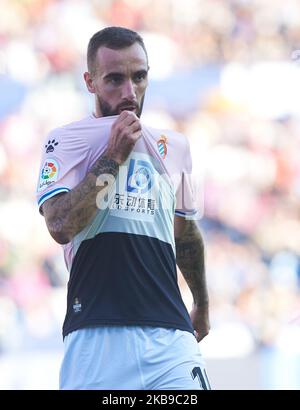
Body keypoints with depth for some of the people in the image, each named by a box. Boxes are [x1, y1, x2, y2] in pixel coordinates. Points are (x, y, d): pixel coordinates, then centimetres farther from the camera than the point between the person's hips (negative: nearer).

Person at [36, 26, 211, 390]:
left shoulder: (173, 147, 17)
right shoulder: (65, 141, 3)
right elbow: (61, 225, -12)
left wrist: (202, 304, 38)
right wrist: (113, 157, -7)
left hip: (169, 333, 3)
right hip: (95, 333, -3)